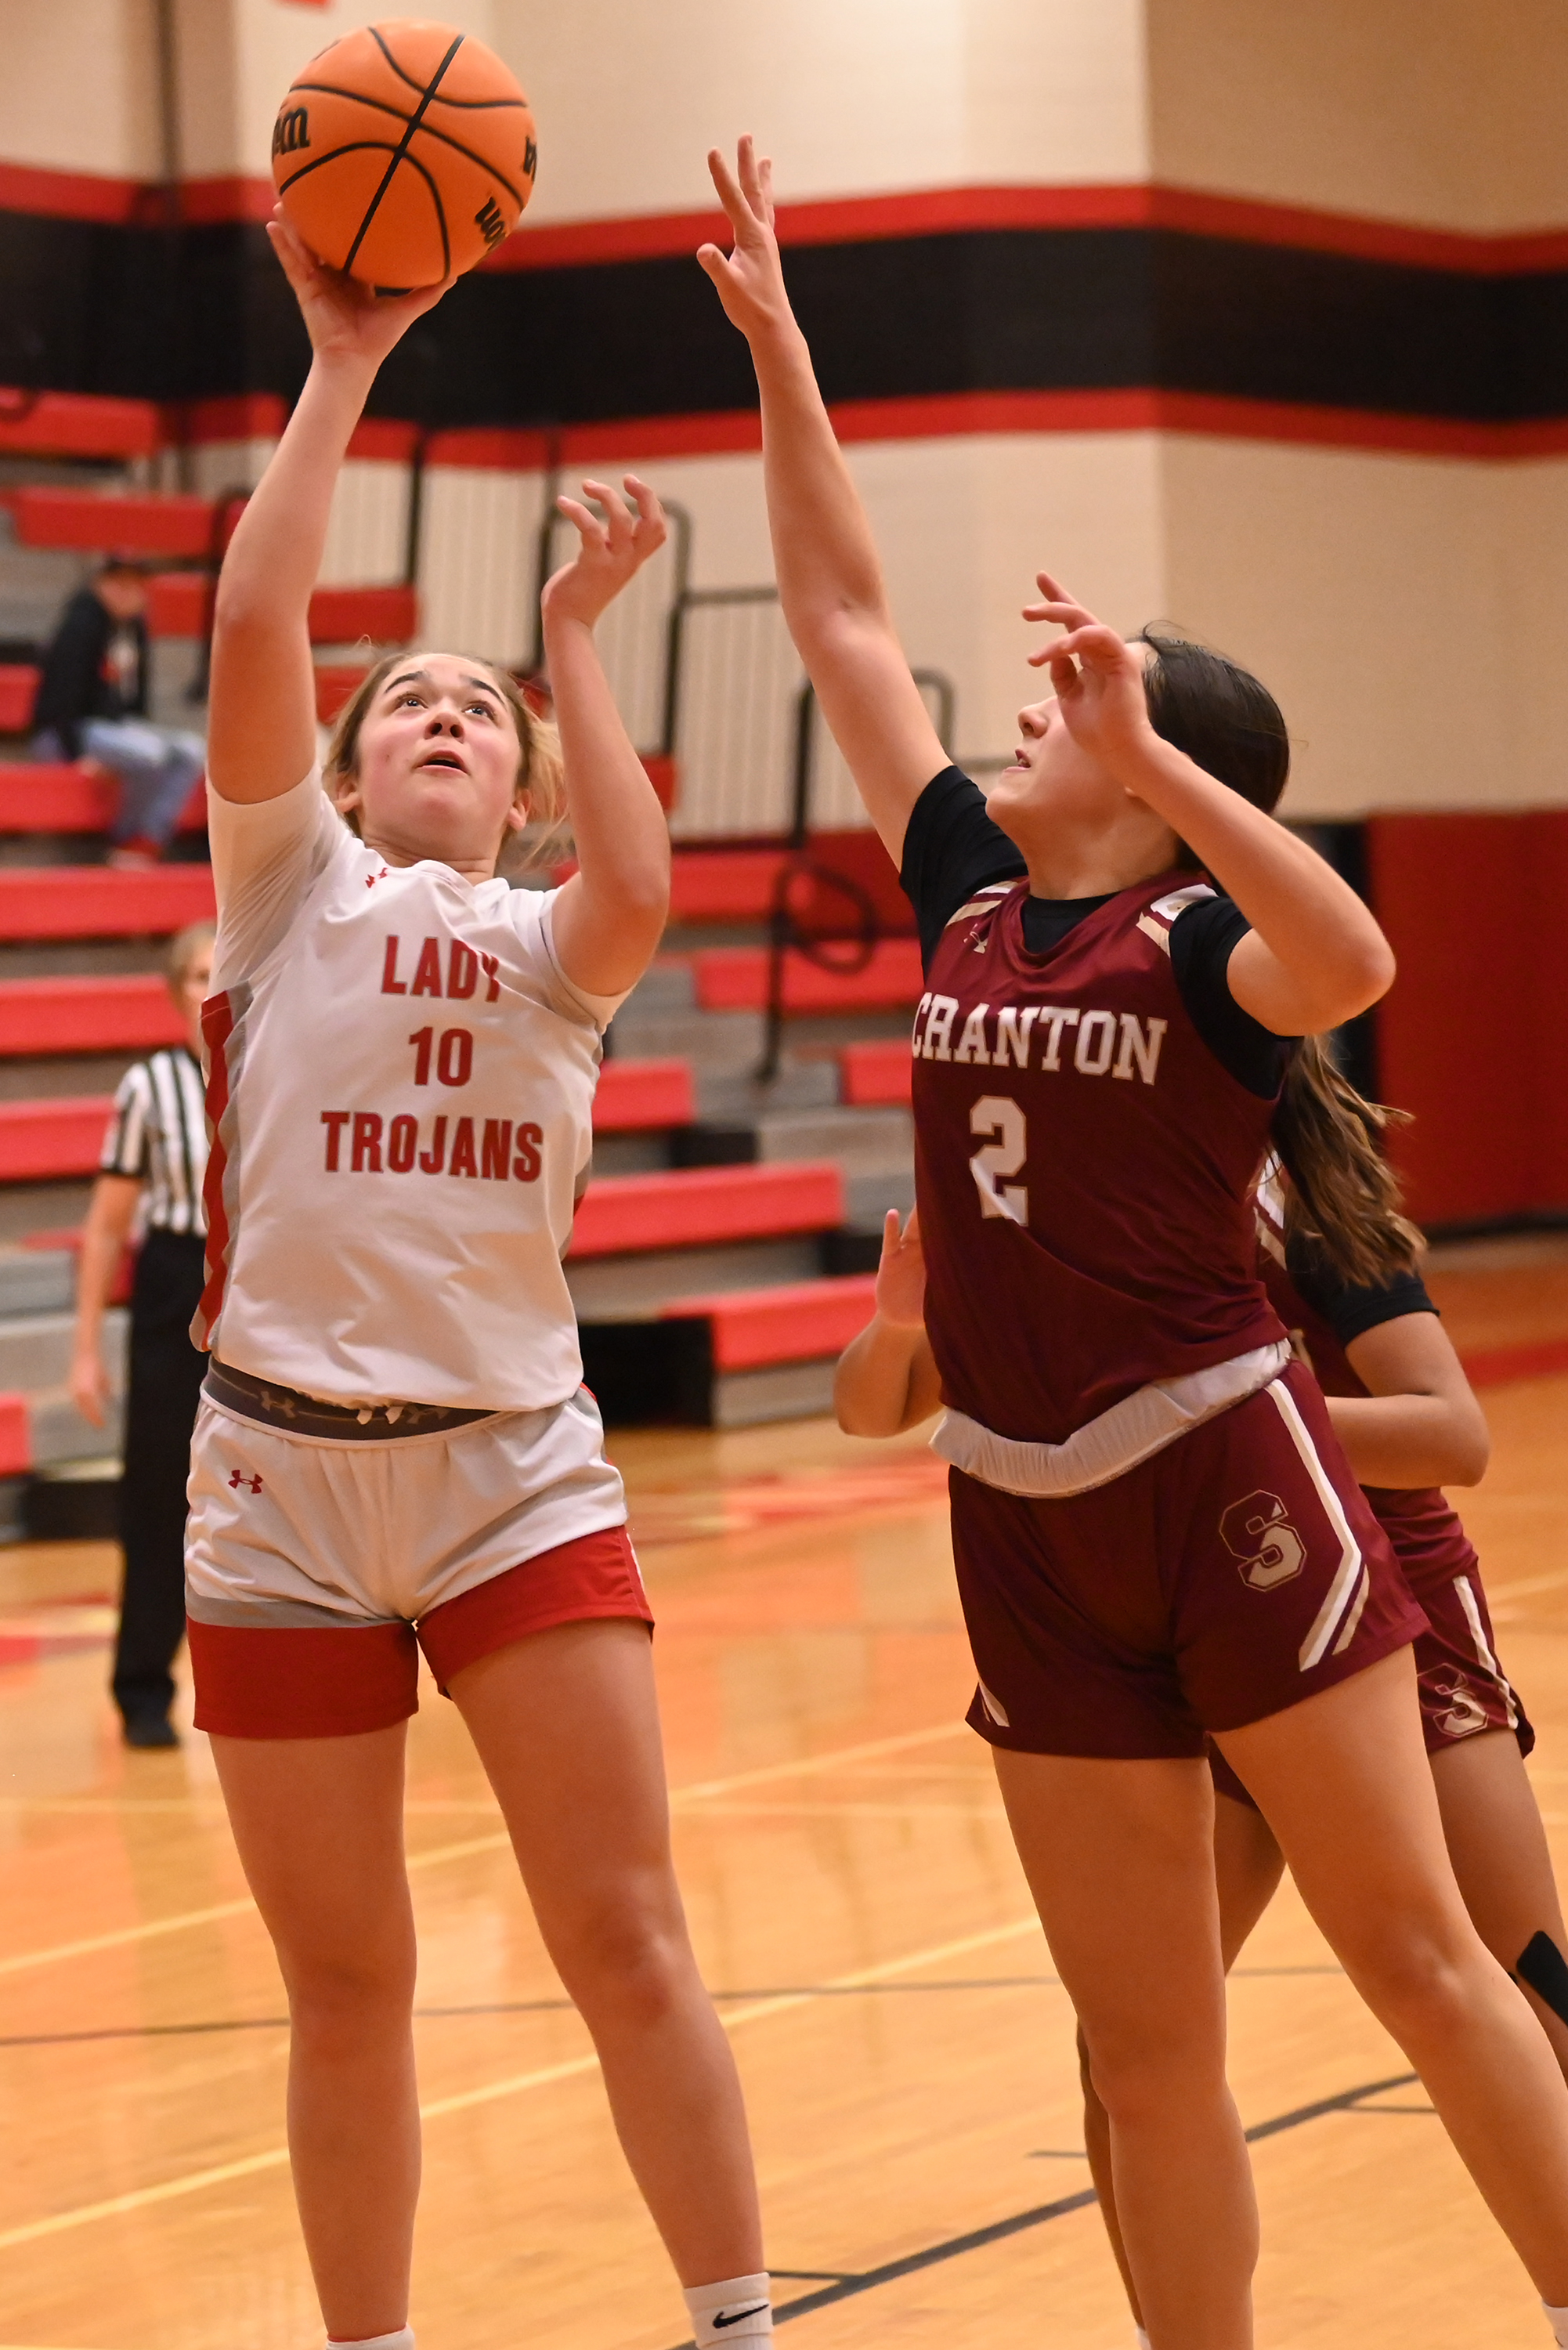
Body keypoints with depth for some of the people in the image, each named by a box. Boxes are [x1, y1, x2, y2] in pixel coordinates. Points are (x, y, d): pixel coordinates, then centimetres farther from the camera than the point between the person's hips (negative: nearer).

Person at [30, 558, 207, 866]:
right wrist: (77, 753, -22)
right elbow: (63, 694, -19)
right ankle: (125, 842, -12)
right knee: (150, 754, -32)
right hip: (64, 734, -9)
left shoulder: (135, 625, 9)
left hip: (117, 726, 9)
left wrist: (143, 732, 9)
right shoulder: (82, 624, -16)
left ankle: (144, 846, -20)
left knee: (192, 751, -11)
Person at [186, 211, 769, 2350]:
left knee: (628, 1938, -5)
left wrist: (578, 640, -7)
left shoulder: (551, 946, 9)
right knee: (348, 1988, 7)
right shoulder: (292, 888, 7)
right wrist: (343, 370, -6)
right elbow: (253, 623, -8)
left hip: (518, 1467, 0)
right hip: (285, 1471, 0)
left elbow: (640, 888, -16)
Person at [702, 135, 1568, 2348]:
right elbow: (842, 616, 14)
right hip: (1030, 1522, 6)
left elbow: (1351, 962, -32)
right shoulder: (967, 900, 9)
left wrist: (1146, 750, -32)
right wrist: (775, 342, 13)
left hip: (1227, 1479, -6)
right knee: (1147, 2040, 7)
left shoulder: (1199, 941, -8)